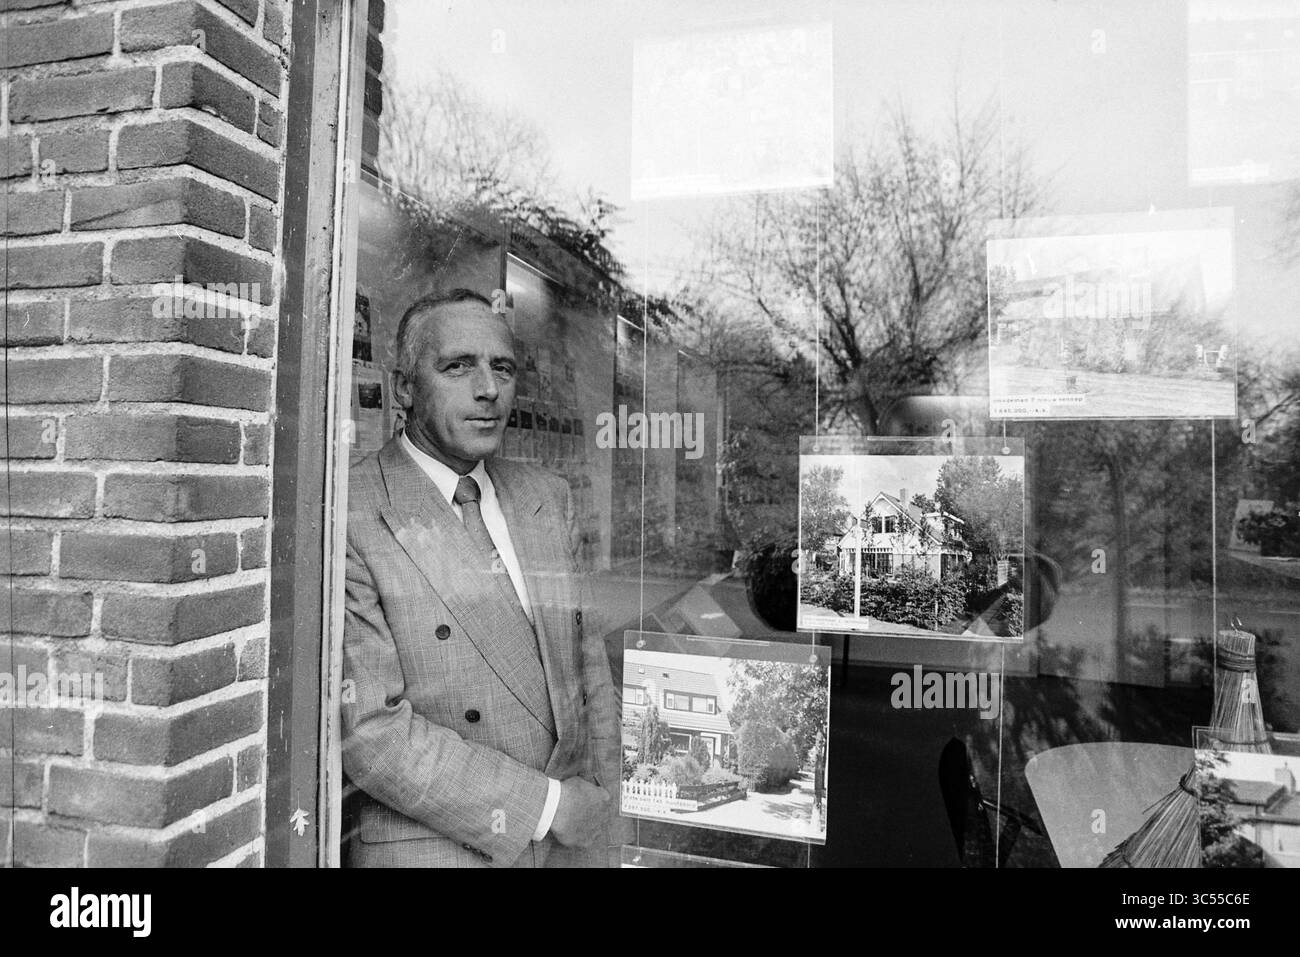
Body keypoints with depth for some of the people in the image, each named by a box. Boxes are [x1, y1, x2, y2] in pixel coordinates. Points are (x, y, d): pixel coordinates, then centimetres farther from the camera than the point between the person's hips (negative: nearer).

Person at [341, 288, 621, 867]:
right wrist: (548, 806, -17)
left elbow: (588, 668, 5)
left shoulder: (549, 499, 2)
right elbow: (371, 731, -20)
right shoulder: (350, 519, -17)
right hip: (434, 849, -5)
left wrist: (599, 828, 1)